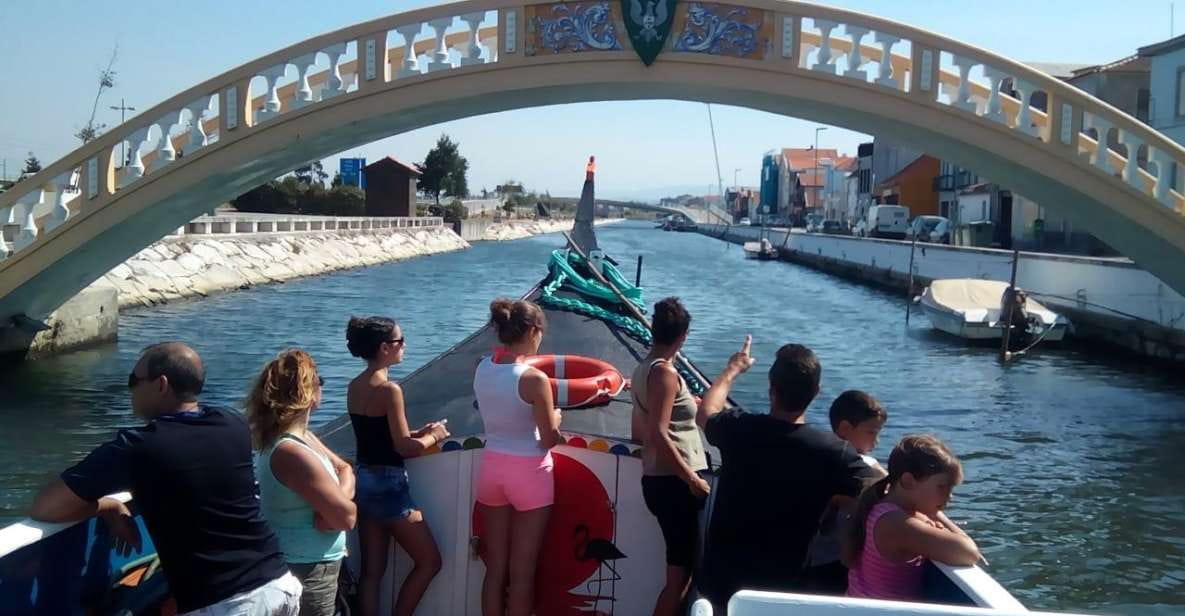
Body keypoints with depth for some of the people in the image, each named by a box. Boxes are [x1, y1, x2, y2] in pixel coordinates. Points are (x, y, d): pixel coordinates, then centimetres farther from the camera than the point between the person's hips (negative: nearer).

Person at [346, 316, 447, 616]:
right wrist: (433, 436, 0)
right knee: (429, 561, 8)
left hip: (364, 480, 8)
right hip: (389, 484, -8)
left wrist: (419, 432, 12)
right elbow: (403, 448, -17)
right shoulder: (389, 389, -19)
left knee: (372, 570, 13)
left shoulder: (354, 387, 6)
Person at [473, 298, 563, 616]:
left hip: (492, 467, 6)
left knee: (495, 566, 15)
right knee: (522, 571, 7)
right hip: (528, 472, -6)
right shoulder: (534, 378, -20)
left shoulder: (482, 369, -2)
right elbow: (549, 440, -13)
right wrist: (554, 418, 6)